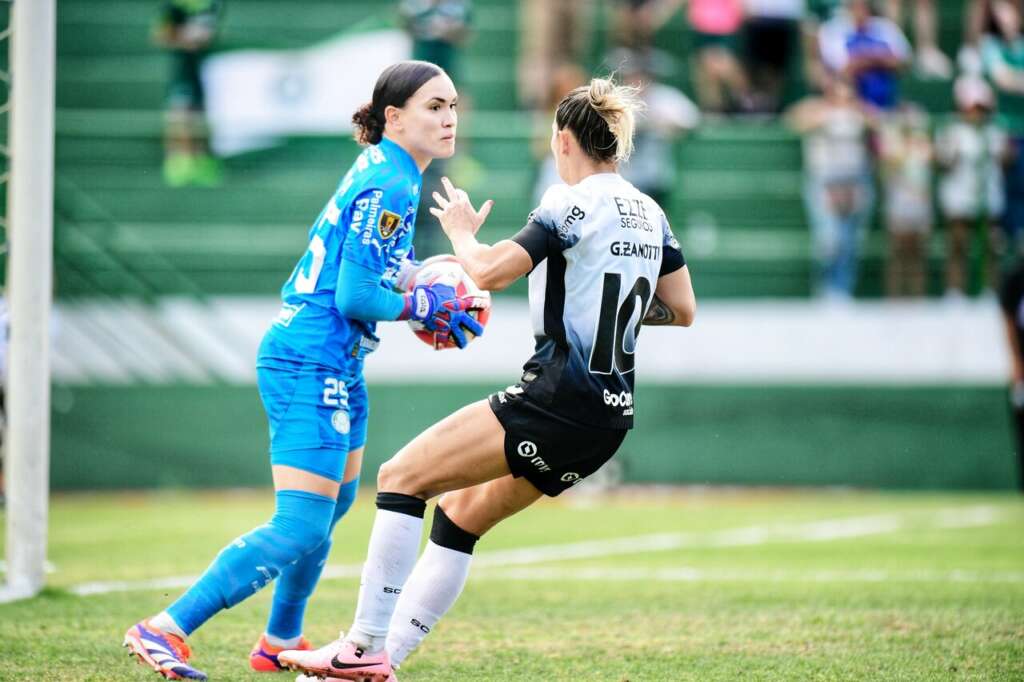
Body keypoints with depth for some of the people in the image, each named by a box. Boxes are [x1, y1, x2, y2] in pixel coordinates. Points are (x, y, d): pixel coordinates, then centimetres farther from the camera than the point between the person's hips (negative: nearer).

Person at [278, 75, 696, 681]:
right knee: (461, 512, 18)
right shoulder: (650, 213, 12)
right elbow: (682, 311, 17)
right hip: (611, 416, 9)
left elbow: (490, 271, -17)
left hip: (556, 399, -9)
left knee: (402, 476, -3)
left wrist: (462, 231, 2)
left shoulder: (571, 204, -11)